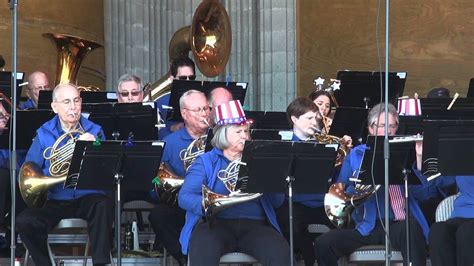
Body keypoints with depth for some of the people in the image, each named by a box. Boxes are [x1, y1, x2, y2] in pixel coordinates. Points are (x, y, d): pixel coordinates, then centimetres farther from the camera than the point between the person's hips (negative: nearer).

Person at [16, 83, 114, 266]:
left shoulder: (94, 131, 7)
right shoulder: (44, 134, 7)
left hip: (87, 197, -1)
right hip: (54, 201, 1)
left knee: (104, 206, -35)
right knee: (25, 222, -26)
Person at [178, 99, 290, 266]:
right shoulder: (205, 161, 12)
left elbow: (277, 202, 15)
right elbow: (184, 197, -1)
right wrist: (204, 203, -23)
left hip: (255, 225, 2)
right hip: (216, 222, -2)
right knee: (204, 252, -38)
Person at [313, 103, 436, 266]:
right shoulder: (356, 155, 14)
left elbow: (424, 194, 2)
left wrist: (418, 160, -10)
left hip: (402, 223, -2)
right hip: (367, 226, 2)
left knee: (411, 229, -37)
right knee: (323, 244, -19)